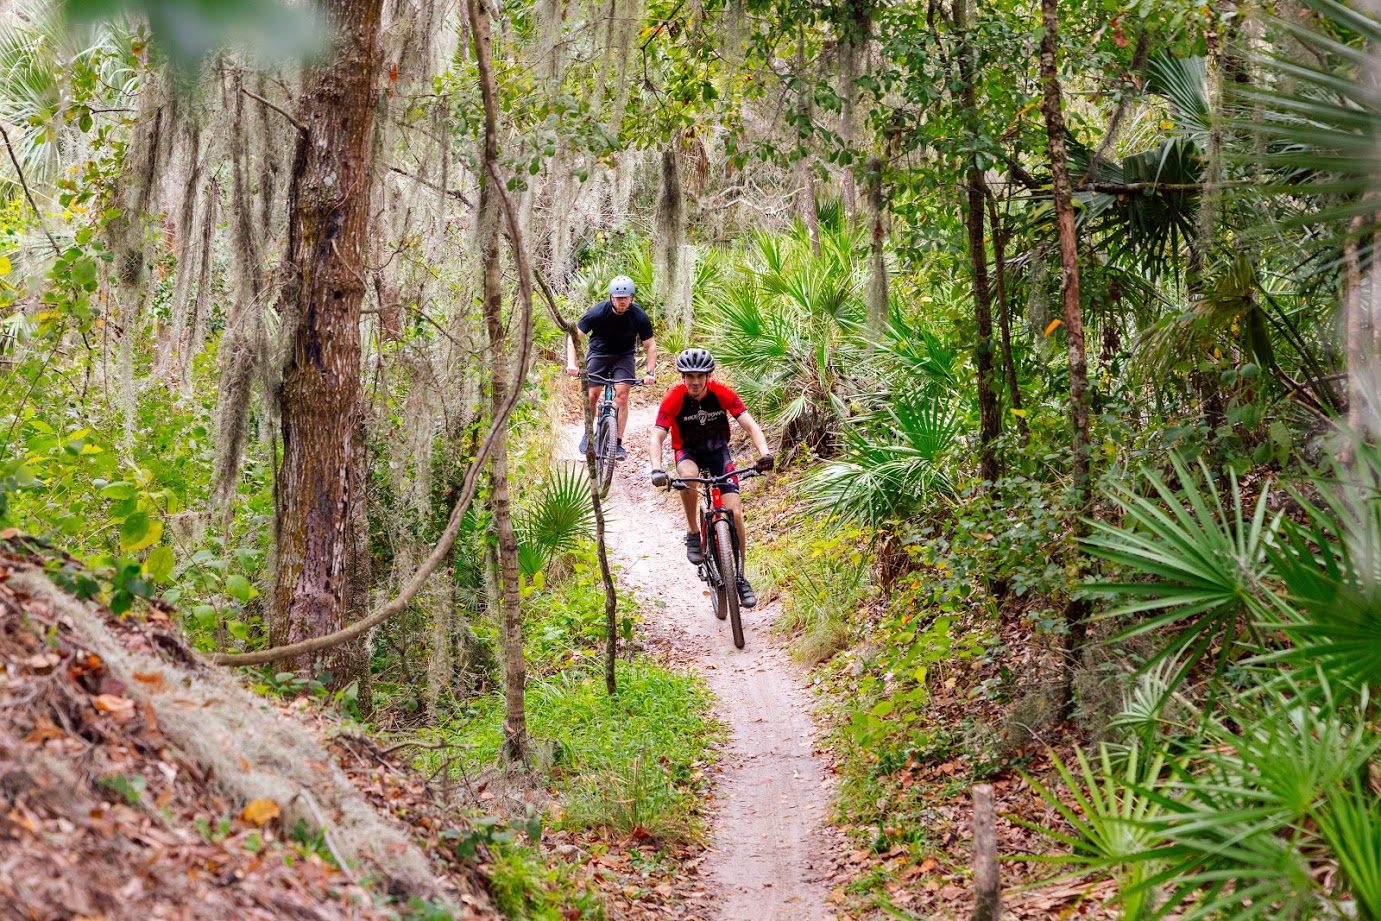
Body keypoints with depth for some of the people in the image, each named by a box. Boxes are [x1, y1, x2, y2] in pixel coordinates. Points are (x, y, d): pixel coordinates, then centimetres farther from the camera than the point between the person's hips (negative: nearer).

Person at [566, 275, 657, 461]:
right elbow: (573, 336, -22)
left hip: (624, 355, 0)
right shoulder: (598, 312, -25)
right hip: (599, 353, 0)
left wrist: (651, 372, -25)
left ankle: (618, 443, -12)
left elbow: (650, 345, -13)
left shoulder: (639, 316, -22)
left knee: (622, 394, -16)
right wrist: (571, 363, -34)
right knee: (592, 395, -8)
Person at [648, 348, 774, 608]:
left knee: (735, 513, -11)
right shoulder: (674, 399, -23)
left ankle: (740, 578, 2)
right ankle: (693, 534, -17)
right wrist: (657, 470, -48)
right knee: (688, 477, -39)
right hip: (688, 451, -1)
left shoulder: (722, 394, -21)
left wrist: (764, 453, -44)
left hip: (718, 451, 1)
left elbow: (750, 425, -25)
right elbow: (656, 438, -29)